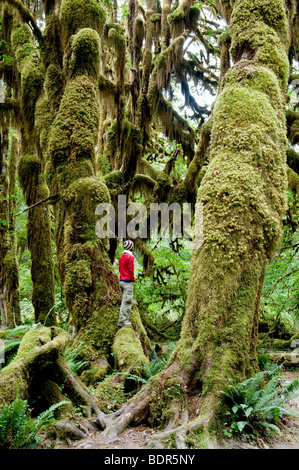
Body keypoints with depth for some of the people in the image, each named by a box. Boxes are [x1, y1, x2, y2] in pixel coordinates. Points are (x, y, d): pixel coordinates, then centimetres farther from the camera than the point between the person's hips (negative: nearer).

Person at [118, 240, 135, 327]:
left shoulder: (122, 256, 16)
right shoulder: (130, 257, -11)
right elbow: (130, 269, -16)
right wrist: (133, 279, -7)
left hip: (121, 281, 9)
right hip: (128, 282, -9)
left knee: (124, 301, 14)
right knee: (127, 301, -7)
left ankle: (124, 319, 15)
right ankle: (122, 321, -9)